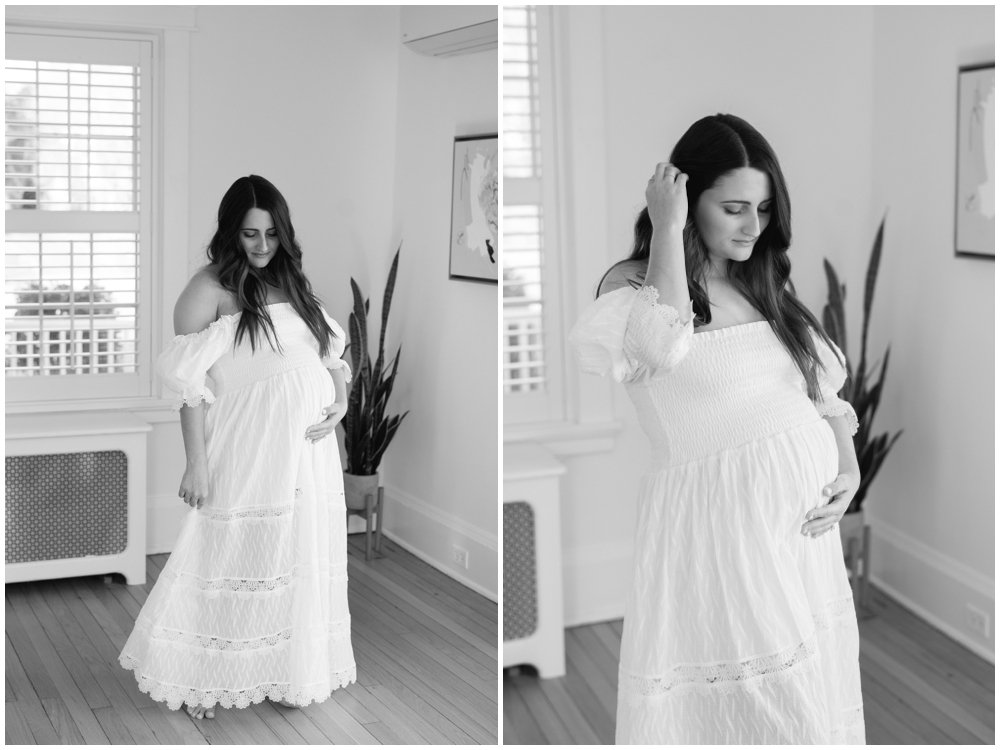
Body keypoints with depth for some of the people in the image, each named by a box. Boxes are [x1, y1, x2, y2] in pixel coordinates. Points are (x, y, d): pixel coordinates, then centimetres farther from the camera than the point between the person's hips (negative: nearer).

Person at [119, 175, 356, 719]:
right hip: (246, 453, -6)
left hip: (307, 447, 6)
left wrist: (341, 399, -3)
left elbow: (330, 348, 16)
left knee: (303, 558, 14)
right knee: (234, 557, 1)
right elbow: (190, 383, -12)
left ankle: (299, 663, 31)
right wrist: (196, 463, -16)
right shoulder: (210, 289, -7)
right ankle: (200, 678, 15)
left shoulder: (293, 281, 11)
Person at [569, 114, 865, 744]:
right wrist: (668, 228, -14)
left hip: (804, 519, 6)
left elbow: (825, 390, 18)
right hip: (718, 520, -6)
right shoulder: (632, 281, -2)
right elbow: (664, 344, -24)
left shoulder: (766, 284, 16)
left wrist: (849, 468, 0)